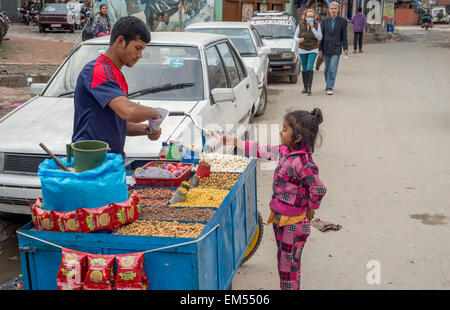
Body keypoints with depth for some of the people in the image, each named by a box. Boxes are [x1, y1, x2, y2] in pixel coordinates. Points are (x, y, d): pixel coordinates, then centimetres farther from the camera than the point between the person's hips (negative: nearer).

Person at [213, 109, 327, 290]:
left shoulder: (302, 162, -26)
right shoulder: (285, 152, 0)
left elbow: (319, 189, -29)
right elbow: (262, 151, 10)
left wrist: (310, 209, -12)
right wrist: (233, 141, 11)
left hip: (293, 223, -9)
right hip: (280, 219, 9)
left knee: (289, 267, 4)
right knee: (283, 262, 21)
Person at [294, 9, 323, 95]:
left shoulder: (317, 24, -9)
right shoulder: (301, 24, -7)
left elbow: (320, 37, -12)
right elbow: (295, 36, -2)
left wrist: (312, 28, -23)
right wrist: (298, 40, -26)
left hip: (313, 50, -2)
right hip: (302, 49, 2)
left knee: (310, 68, -16)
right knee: (304, 69, 9)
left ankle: (309, 87, -16)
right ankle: (305, 87, 23)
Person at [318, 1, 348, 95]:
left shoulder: (343, 21, -1)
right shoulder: (324, 21, 3)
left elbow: (344, 36, 0)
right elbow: (321, 36, 4)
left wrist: (346, 48, -5)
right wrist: (320, 49, -1)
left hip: (336, 48, -3)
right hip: (326, 48, 3)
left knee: (332, 69, -10)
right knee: (327, 68, 12)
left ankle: (329, 88, -10)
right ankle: (328, 84, 32)